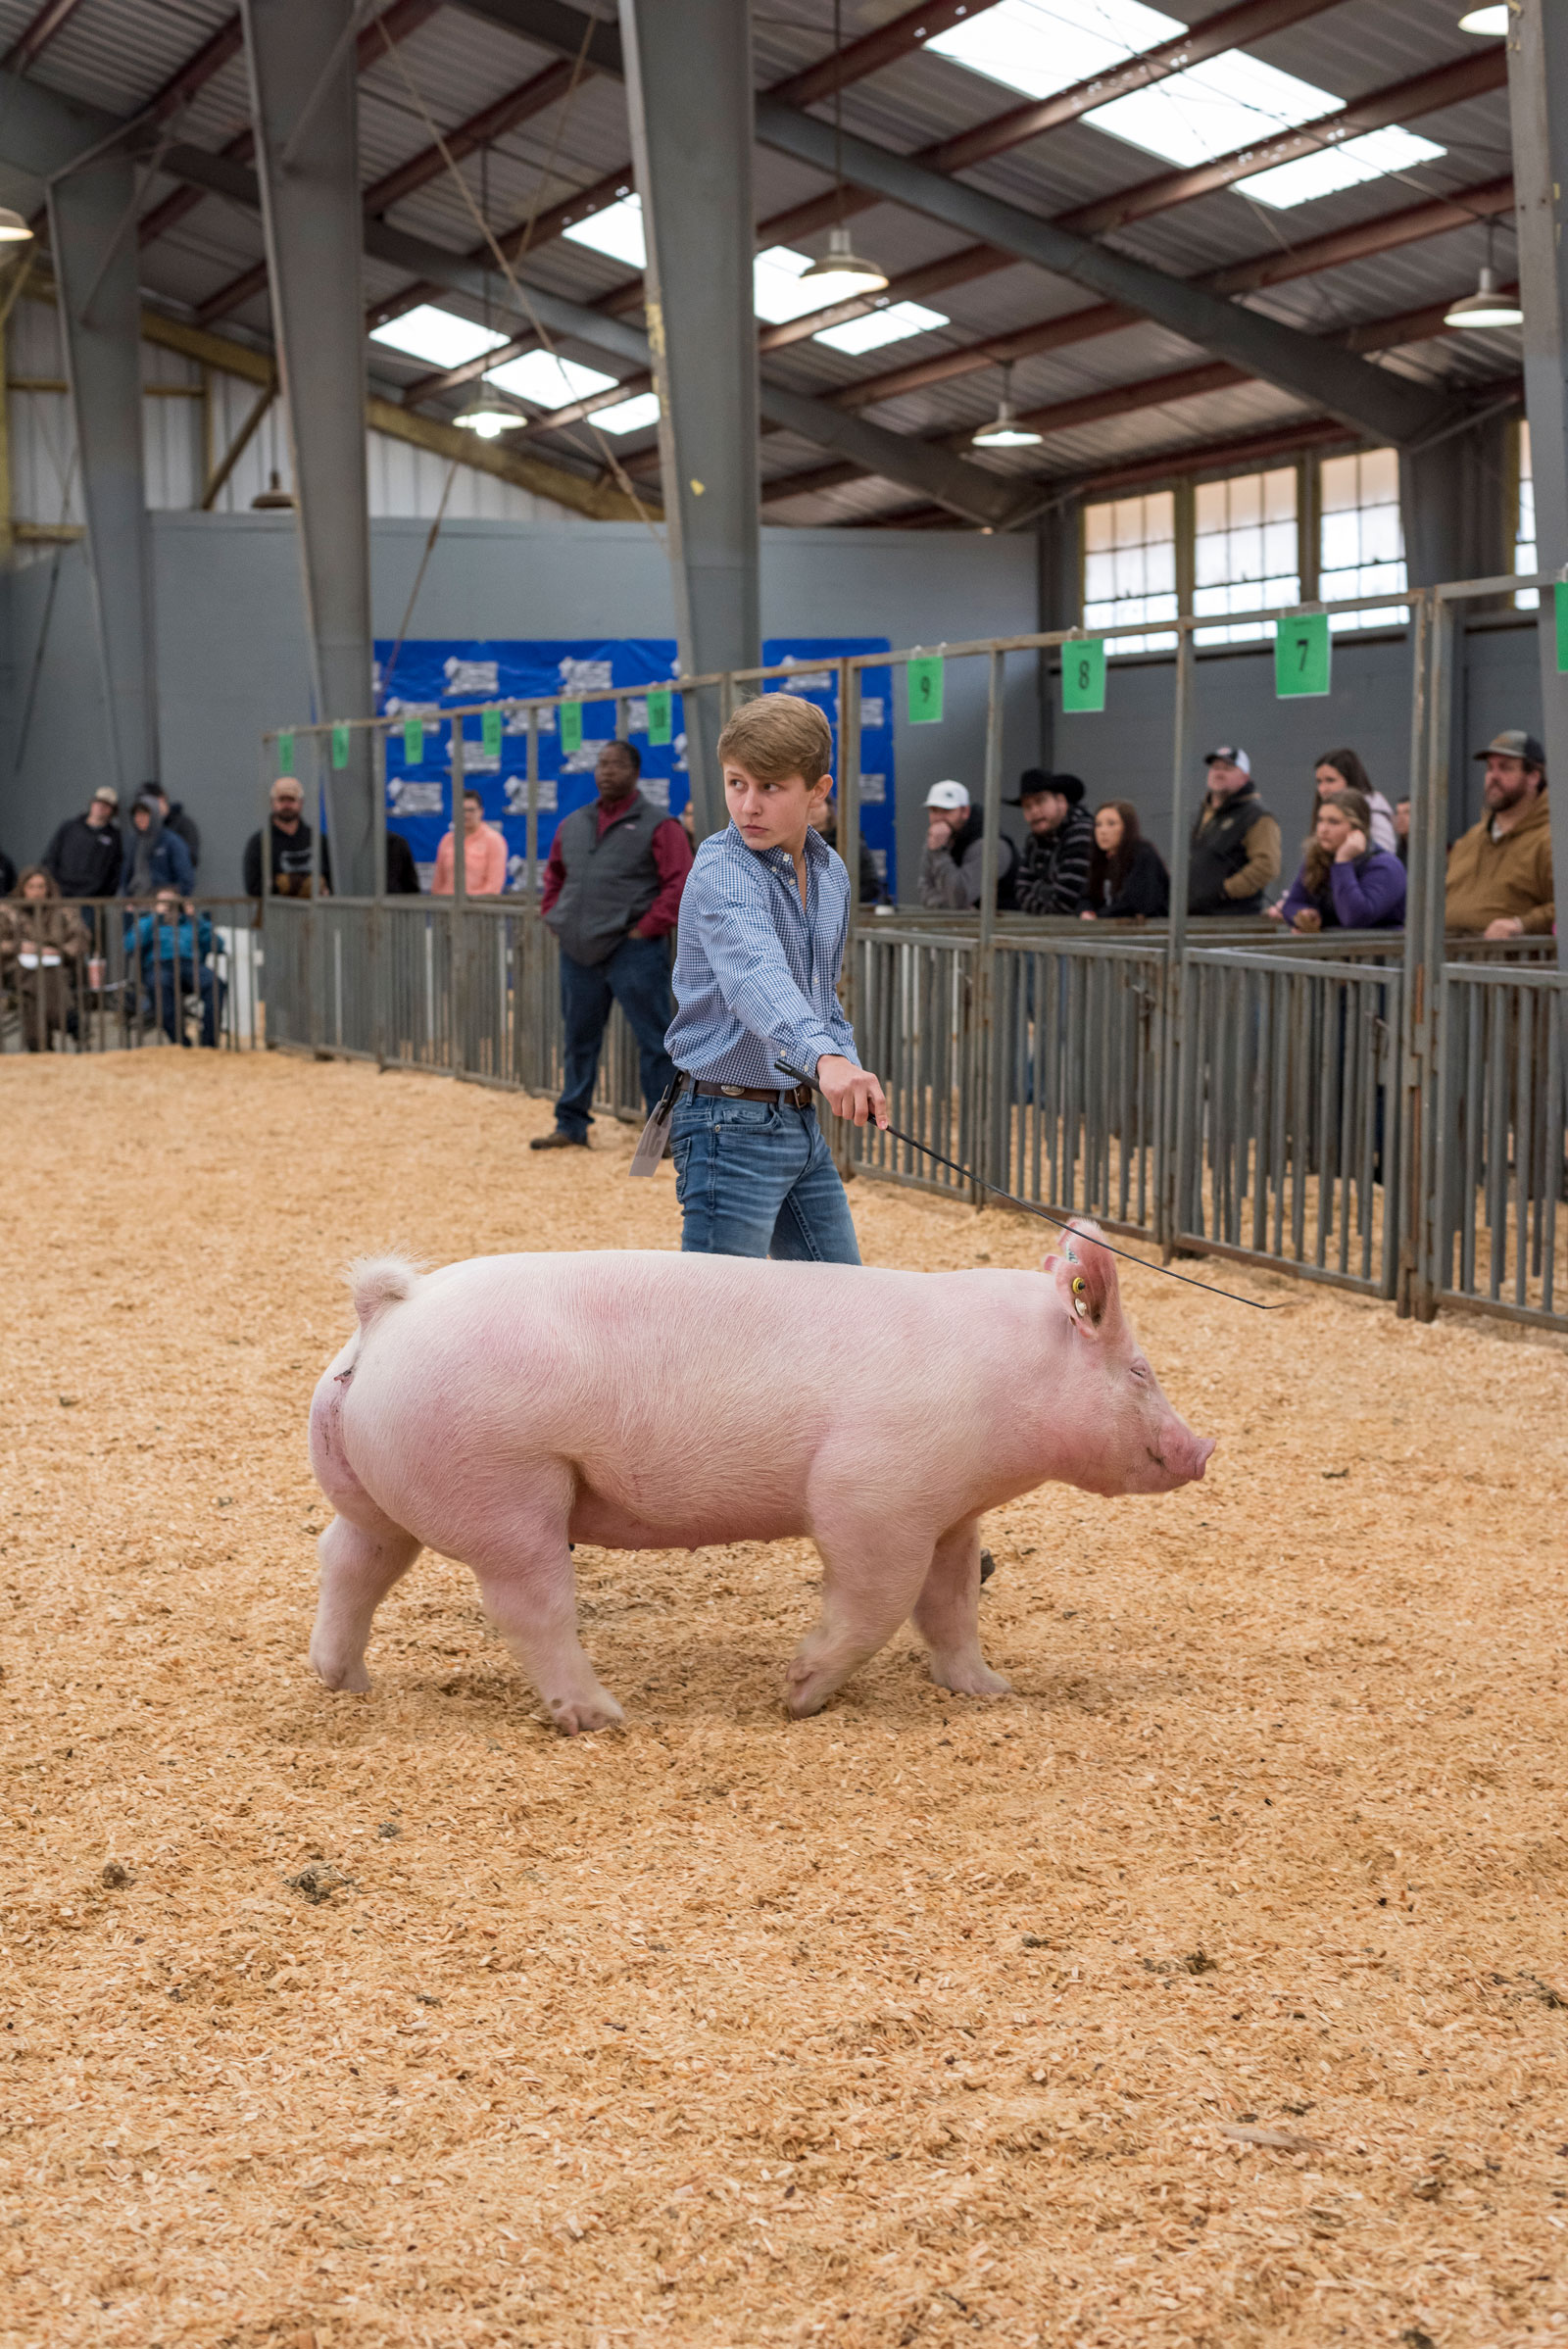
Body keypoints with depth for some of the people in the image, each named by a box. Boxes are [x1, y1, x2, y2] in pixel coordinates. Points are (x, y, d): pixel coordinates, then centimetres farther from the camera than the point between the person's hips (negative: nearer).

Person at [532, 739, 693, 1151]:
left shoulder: (657, 825, -4)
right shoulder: (572, 825, 15)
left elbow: (681, 883, -11)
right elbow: (553, 877, 26)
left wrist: (646, 929, -15)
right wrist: (553, 917, 11)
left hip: (632, 951, -6)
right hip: (579, 952, 6)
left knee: (654, 1041, -4)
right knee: (578, 1040, 12)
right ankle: (571, 1127, 22)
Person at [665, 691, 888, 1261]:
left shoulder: (831, 873, 8)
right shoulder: (722, 868, -18)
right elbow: (755, 972, -38)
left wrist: (848, 1068, 4)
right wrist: (823, 1057, -54)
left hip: (801, 1122, 8)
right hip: (732, 1124, -8)